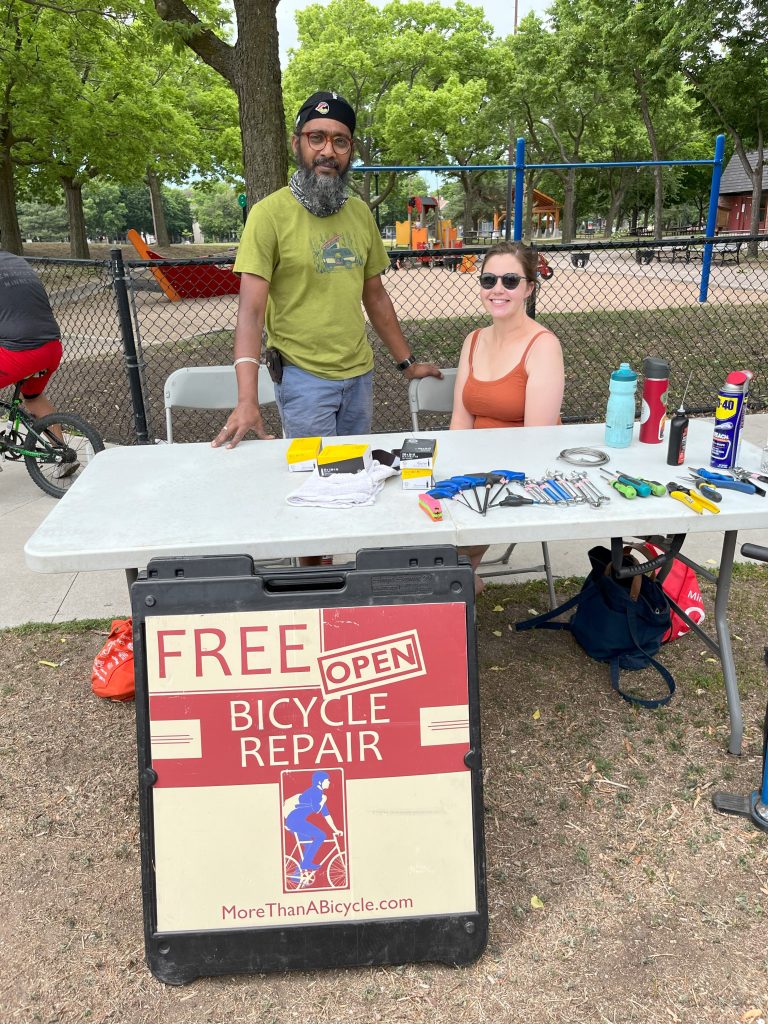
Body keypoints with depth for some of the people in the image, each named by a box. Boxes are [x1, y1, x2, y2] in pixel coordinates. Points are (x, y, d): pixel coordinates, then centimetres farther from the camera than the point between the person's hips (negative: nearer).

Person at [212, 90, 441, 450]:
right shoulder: (270, 214, -10)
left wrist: (407, 362, 16)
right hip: (302, 376, -5)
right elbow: (251, 311, -17)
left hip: (360, 372, 5)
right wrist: (247, 400, -29)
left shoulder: (360, 212, 7)